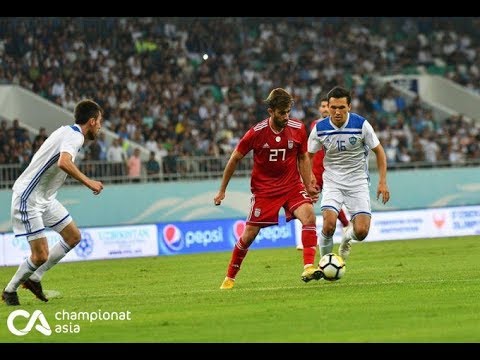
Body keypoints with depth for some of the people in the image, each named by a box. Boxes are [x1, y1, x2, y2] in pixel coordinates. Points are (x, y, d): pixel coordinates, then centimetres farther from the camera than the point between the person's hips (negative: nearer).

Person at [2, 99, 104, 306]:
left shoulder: (69, 132, 11)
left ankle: (34, 278, 18)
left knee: (73, 237, 12)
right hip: (28, 199, -10)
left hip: (45, 198, 10)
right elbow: (64, 163, -36)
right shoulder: (75, 135, -18)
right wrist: (89, 182, -28)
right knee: (40, 255, -10)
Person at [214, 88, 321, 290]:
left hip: (292, 186, 2)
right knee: (249, 234, 0)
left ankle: (308, 268, -30)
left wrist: (309, 186, 1)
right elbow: (234, 159, -2)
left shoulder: (298, 129, -8)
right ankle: (230, 277, 20)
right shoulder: (256, 133, -14)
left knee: (308, 215, -26)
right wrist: (222, 191, 3)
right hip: (263, 189, -1)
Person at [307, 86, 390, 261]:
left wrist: (382, 182, -6)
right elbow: (308, 156, 7)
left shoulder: (361, 124, -12)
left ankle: (348, 236, 26)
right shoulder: (319, 128, -8)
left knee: (361, 232, -12)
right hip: (332, 182, 0)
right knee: (329, 224, -24)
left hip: (358, 182, 0)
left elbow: (379, 151, 0)